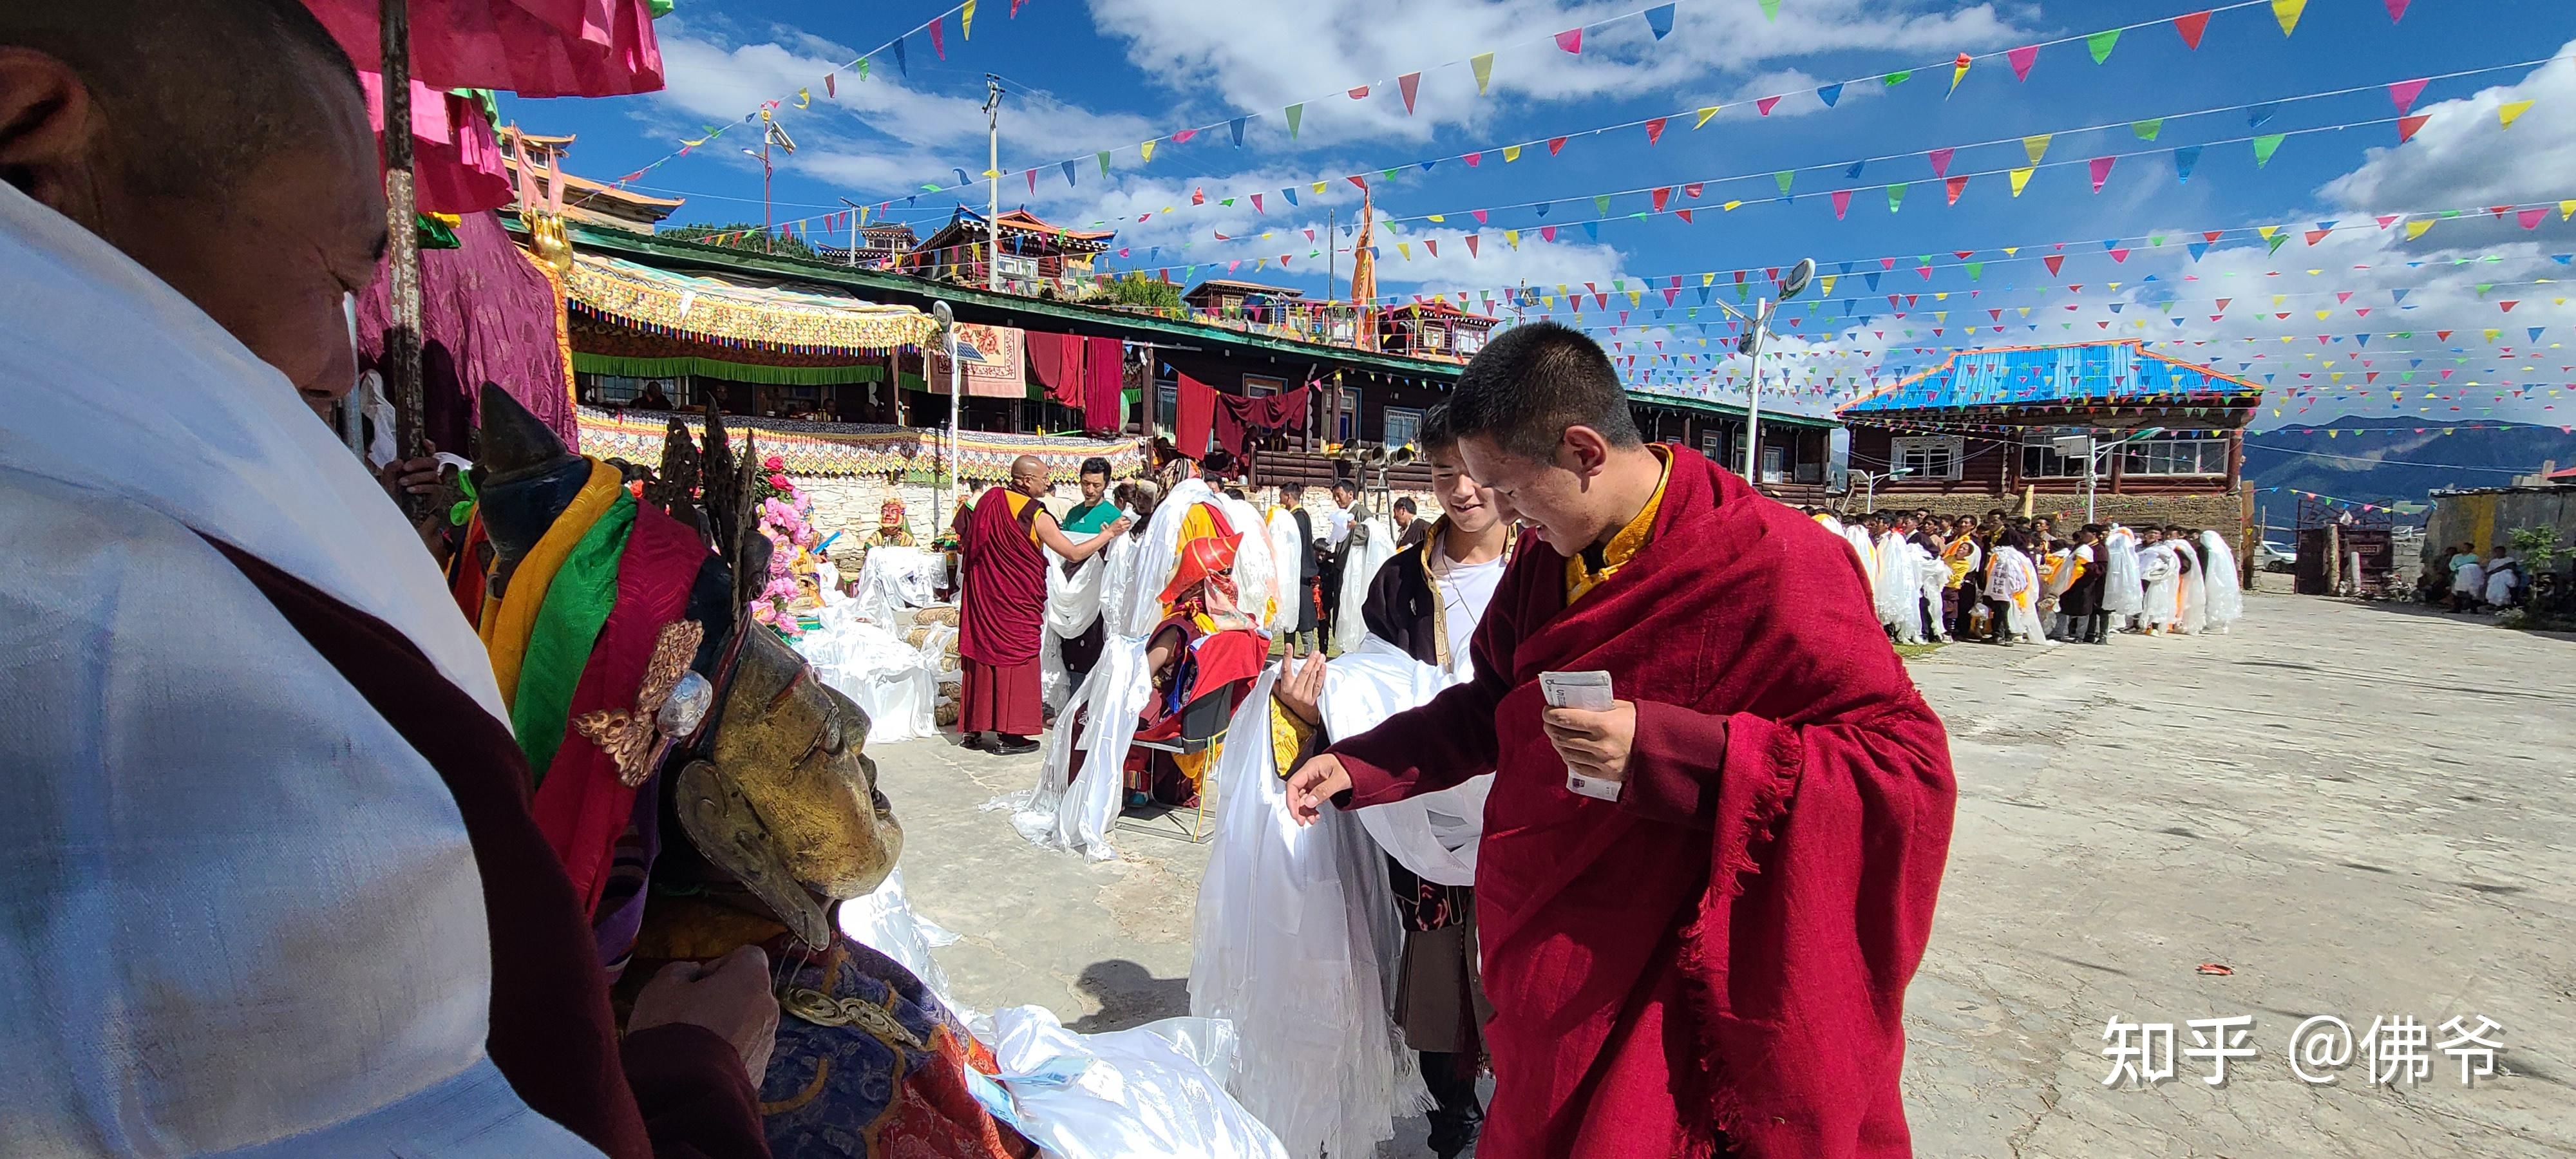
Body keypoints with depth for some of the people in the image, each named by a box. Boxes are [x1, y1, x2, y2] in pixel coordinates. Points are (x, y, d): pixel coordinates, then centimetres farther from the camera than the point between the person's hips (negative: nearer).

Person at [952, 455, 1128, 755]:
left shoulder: (989, 500, 1)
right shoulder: (1035, 515, -16)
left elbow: (967, 542, 13)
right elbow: (1075, 553, -15)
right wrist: (1110, 533, -6)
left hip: (981, 596, 6)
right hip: (1016, 601, -6)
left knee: (981, 653, 13)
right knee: (1014, 660, 2)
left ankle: (974, 729, 20)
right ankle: (1007, 734, 4)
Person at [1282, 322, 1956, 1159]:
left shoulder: (1774, 566, -22)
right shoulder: (1546, 559, -1)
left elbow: (1911, 762, -24)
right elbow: (1490, 709, 11)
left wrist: (1664, 753, -33)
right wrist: (1356, 766, 1)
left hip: (1681, 987, -6)